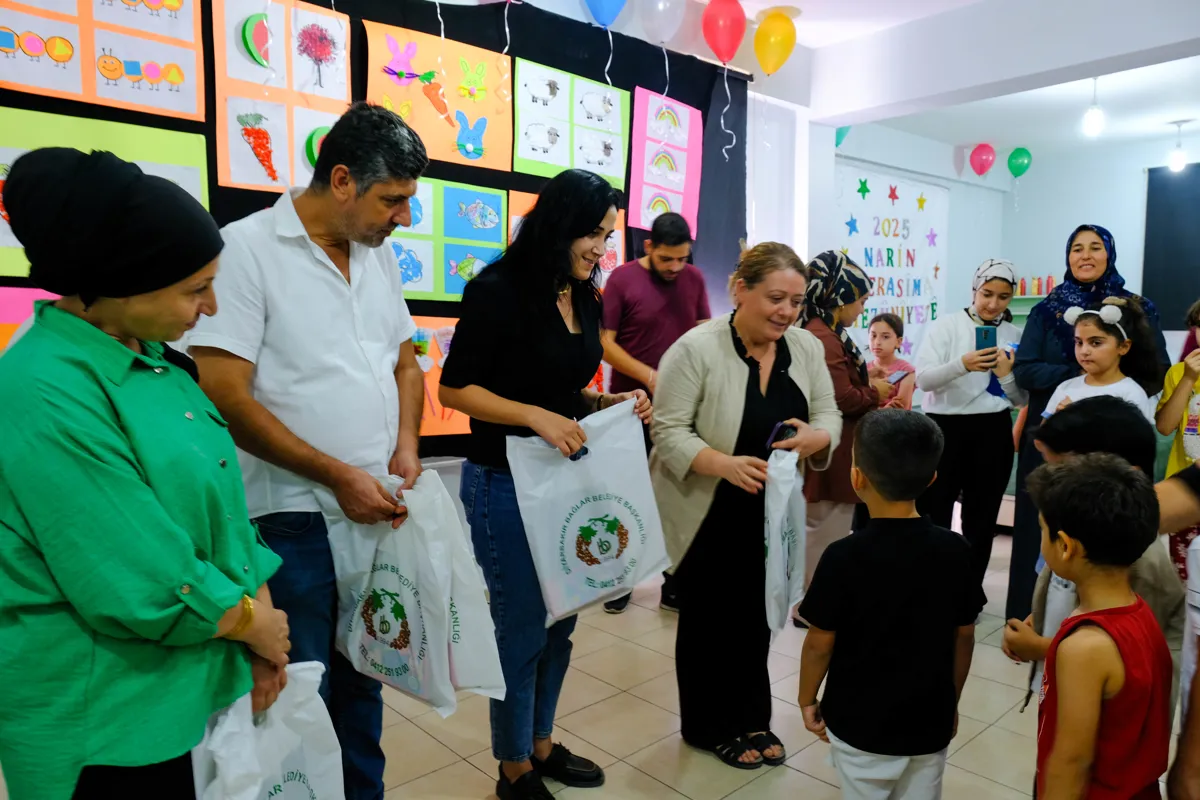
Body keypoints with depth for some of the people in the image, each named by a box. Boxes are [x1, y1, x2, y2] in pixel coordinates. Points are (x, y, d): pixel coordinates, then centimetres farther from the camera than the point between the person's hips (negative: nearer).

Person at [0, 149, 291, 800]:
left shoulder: (151, 358, 2)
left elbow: (216, 498, 4)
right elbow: (146, 590, -26)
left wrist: (264, 640, -1)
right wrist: (258, 625, -9)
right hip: (102, 726, -7)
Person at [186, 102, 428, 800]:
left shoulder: (379, 253, 9)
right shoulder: (247, 249, -11)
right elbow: (226, 396, -16)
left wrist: (406, 445, -1)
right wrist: (337, 476, -17)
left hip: (379, 508, 6)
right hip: (295, 518, -6)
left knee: (364, 676, 19)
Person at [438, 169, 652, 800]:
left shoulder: (585, 299, 7)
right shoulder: (498, 290, -15)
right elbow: (454, 389, -14)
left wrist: (611, 403, -2)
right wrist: (535, 416, -25)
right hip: (506, 482, -7)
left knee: (560, 619, 17)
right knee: (522, 626, 5)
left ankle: (541, 743, 39)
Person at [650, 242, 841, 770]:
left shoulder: (807, 348, -2)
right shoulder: (696, 347, -19)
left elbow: (828, 415, 4)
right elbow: (669, 431, -19)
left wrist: (816, 437, -20)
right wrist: (725, 464, -34)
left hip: (770, 517, 5)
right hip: (707, 517, -5)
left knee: (757, 617, 17)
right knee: (707, 619, 11)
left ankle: (752, 720, 36)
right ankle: (708, 726, 30)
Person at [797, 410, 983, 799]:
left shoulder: (843, 557, -22)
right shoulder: (955, 550, -11)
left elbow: (819, 644, -13)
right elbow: (964, 637, 0)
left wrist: (807, 699, 5)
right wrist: (951, 702, 16)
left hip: (861, 724, -3)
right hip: (931, 722, 3)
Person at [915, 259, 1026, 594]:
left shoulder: (1015, 335, 8)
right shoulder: (946, 324, -2)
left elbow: (1022, 399, 8)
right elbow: (923, 379, -13)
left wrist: (1006, 375, -11)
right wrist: (963, 364, -29)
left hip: (993, 431, 3)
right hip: (945, 427, -3)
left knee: (982, 517, 12)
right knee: (933, 515, 2)